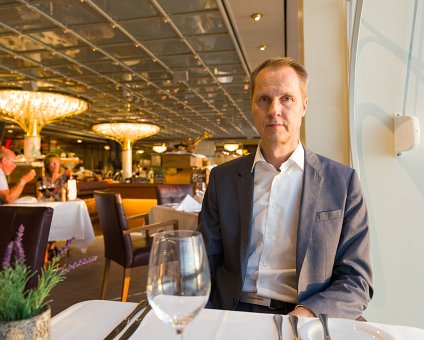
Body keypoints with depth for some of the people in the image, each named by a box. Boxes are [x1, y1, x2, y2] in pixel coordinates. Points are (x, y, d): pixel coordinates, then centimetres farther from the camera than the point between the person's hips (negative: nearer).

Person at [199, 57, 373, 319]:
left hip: (308, 322, 0)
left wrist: (307, 314, -16)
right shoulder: (223, 178, 4)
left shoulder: (342, 181, 0)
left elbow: (357, 281, 1)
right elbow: (205, 266, 7)